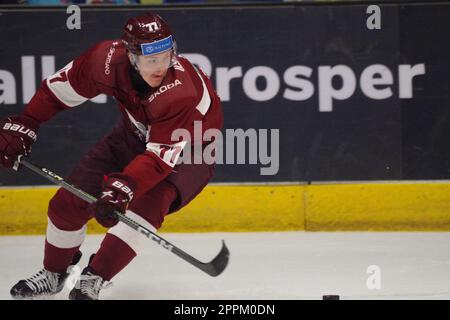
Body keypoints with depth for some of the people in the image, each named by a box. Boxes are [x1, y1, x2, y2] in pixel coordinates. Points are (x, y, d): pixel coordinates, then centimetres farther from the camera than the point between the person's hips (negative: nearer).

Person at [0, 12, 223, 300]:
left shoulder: (181, 91, -39)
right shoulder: (109, 60, -27)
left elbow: (161, 155, -41)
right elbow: (62, 86, -11)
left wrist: (123, 188, -54)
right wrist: (23, 125, -13)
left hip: (188, 150, -5)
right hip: (137, 134, 5)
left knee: (148, 202, -32)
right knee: (70, 201, 0)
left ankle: (94, 279, -18)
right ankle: (54, 273, 24)